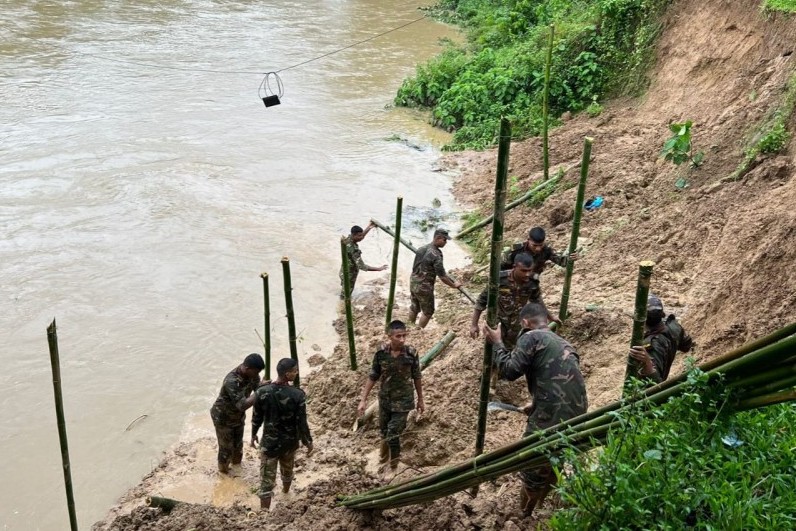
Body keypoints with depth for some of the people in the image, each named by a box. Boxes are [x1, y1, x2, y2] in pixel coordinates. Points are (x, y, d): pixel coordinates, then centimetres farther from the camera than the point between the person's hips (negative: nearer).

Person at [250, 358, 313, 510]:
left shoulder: (262, 392, -19)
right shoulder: (298, 395, -23)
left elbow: (257, 418, -5)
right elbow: (302, 423, -15)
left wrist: (253, 435, 13)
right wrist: (308, 442, 1)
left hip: (269, 442, -1)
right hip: (290, 442, 1)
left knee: (267, 480, 8)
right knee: (287, 469, 30)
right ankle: (286, 491, 56)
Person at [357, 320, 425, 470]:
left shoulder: (411, 353, -18)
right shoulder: (381, 353, -15)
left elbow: (417, 378, -5)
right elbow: (372, 377, -5)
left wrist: (420, 400, 4)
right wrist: (363, 400, -4)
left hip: (403, 400, -2)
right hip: (385, 398, 3)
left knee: (393, 433, -3)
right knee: (384, 430, 21)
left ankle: (394, 465, 22)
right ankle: (385, 451, 53)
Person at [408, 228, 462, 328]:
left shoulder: (422, 248, 5)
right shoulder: (436, 255, -22)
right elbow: (442, 276, -20)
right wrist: (454, 285, -4)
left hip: (413, 283, 8)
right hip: (424, 287, -8)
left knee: (414, 308, 23)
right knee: (428, 311, 11)